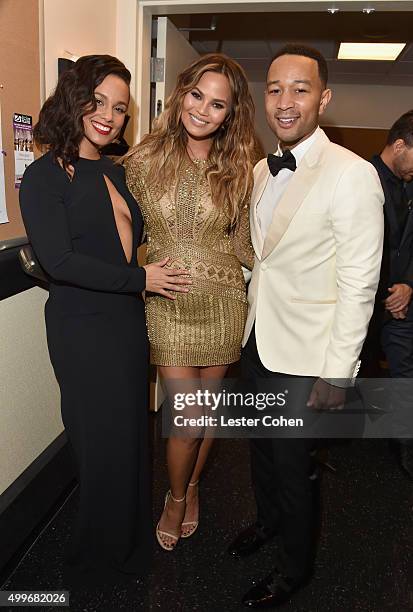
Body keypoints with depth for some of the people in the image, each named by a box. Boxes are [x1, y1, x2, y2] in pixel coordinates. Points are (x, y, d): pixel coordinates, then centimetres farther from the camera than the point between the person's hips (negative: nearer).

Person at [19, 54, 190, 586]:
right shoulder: (45, 176, -10)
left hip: (127, 321, 7)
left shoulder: (116, 173, 13)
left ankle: (129, 539, 41)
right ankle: (99, 561, 32)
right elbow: (58, 261, -19)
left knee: (130, 435, 17)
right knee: (104, 442, 5)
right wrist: (139, 278, -16)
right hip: (82, 327, -7)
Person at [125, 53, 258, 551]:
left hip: (223, 301, 2)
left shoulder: (237, 170, 0)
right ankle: (176, 497, 31)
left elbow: (241, 244, 6)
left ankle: (192, 488, 43)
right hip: (168, 302, -1)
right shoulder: (145, 159, -3)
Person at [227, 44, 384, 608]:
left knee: (293, 465, 11)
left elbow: (358, 284, -19)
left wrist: (337, 374, -18)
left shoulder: (353, 175, -18)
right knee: (261, 448, 24)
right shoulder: (261, 171, 6)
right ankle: (268, 519, 53)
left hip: (305, 356, -6)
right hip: (257, 343, 7)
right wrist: (252, 322, 13)